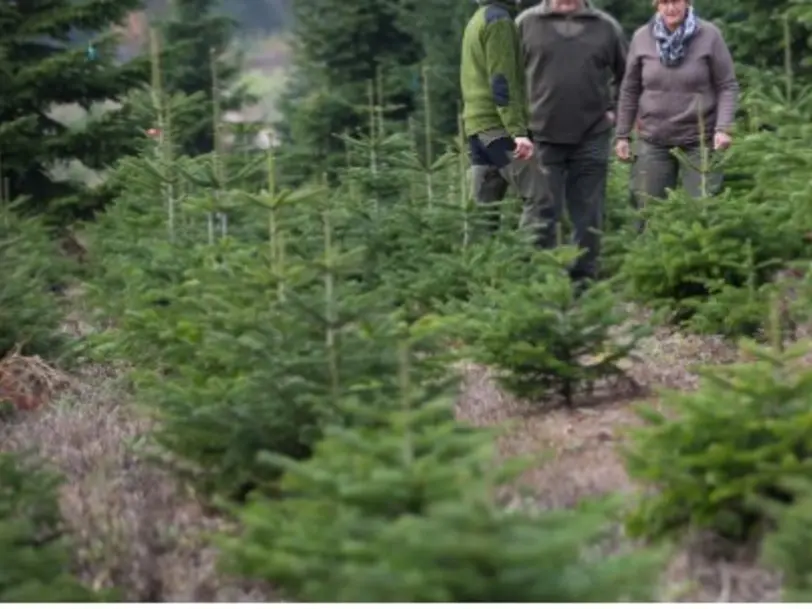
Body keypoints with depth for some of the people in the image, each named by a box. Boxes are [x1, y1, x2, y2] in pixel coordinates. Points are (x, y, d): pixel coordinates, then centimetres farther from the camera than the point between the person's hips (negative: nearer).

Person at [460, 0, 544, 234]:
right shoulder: (499, 19, -9)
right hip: (498, 125, -9)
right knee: (540, 199, -11)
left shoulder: (477, 20, 20)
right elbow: (502, 82, -17)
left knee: (484, 209, 7)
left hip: (477, 124, 9)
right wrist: (518, 131, -22)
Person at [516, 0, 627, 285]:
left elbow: (626, 74, 17)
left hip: (592, 137, 2)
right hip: (542, 136, -1)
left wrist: (611, 107, 7)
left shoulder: (606, 26, 4)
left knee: (588, 216, 6)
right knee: (541, 216, 0)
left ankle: (583, 281, 15)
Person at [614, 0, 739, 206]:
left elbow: (727, 86, -3)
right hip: (653, 141, 2)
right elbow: (630, 90, 8)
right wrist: (622, 135, 8)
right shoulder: (642, 38, 1)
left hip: (699, 140, -2)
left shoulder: (709, 35, -6)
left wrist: (723, 128, -14)